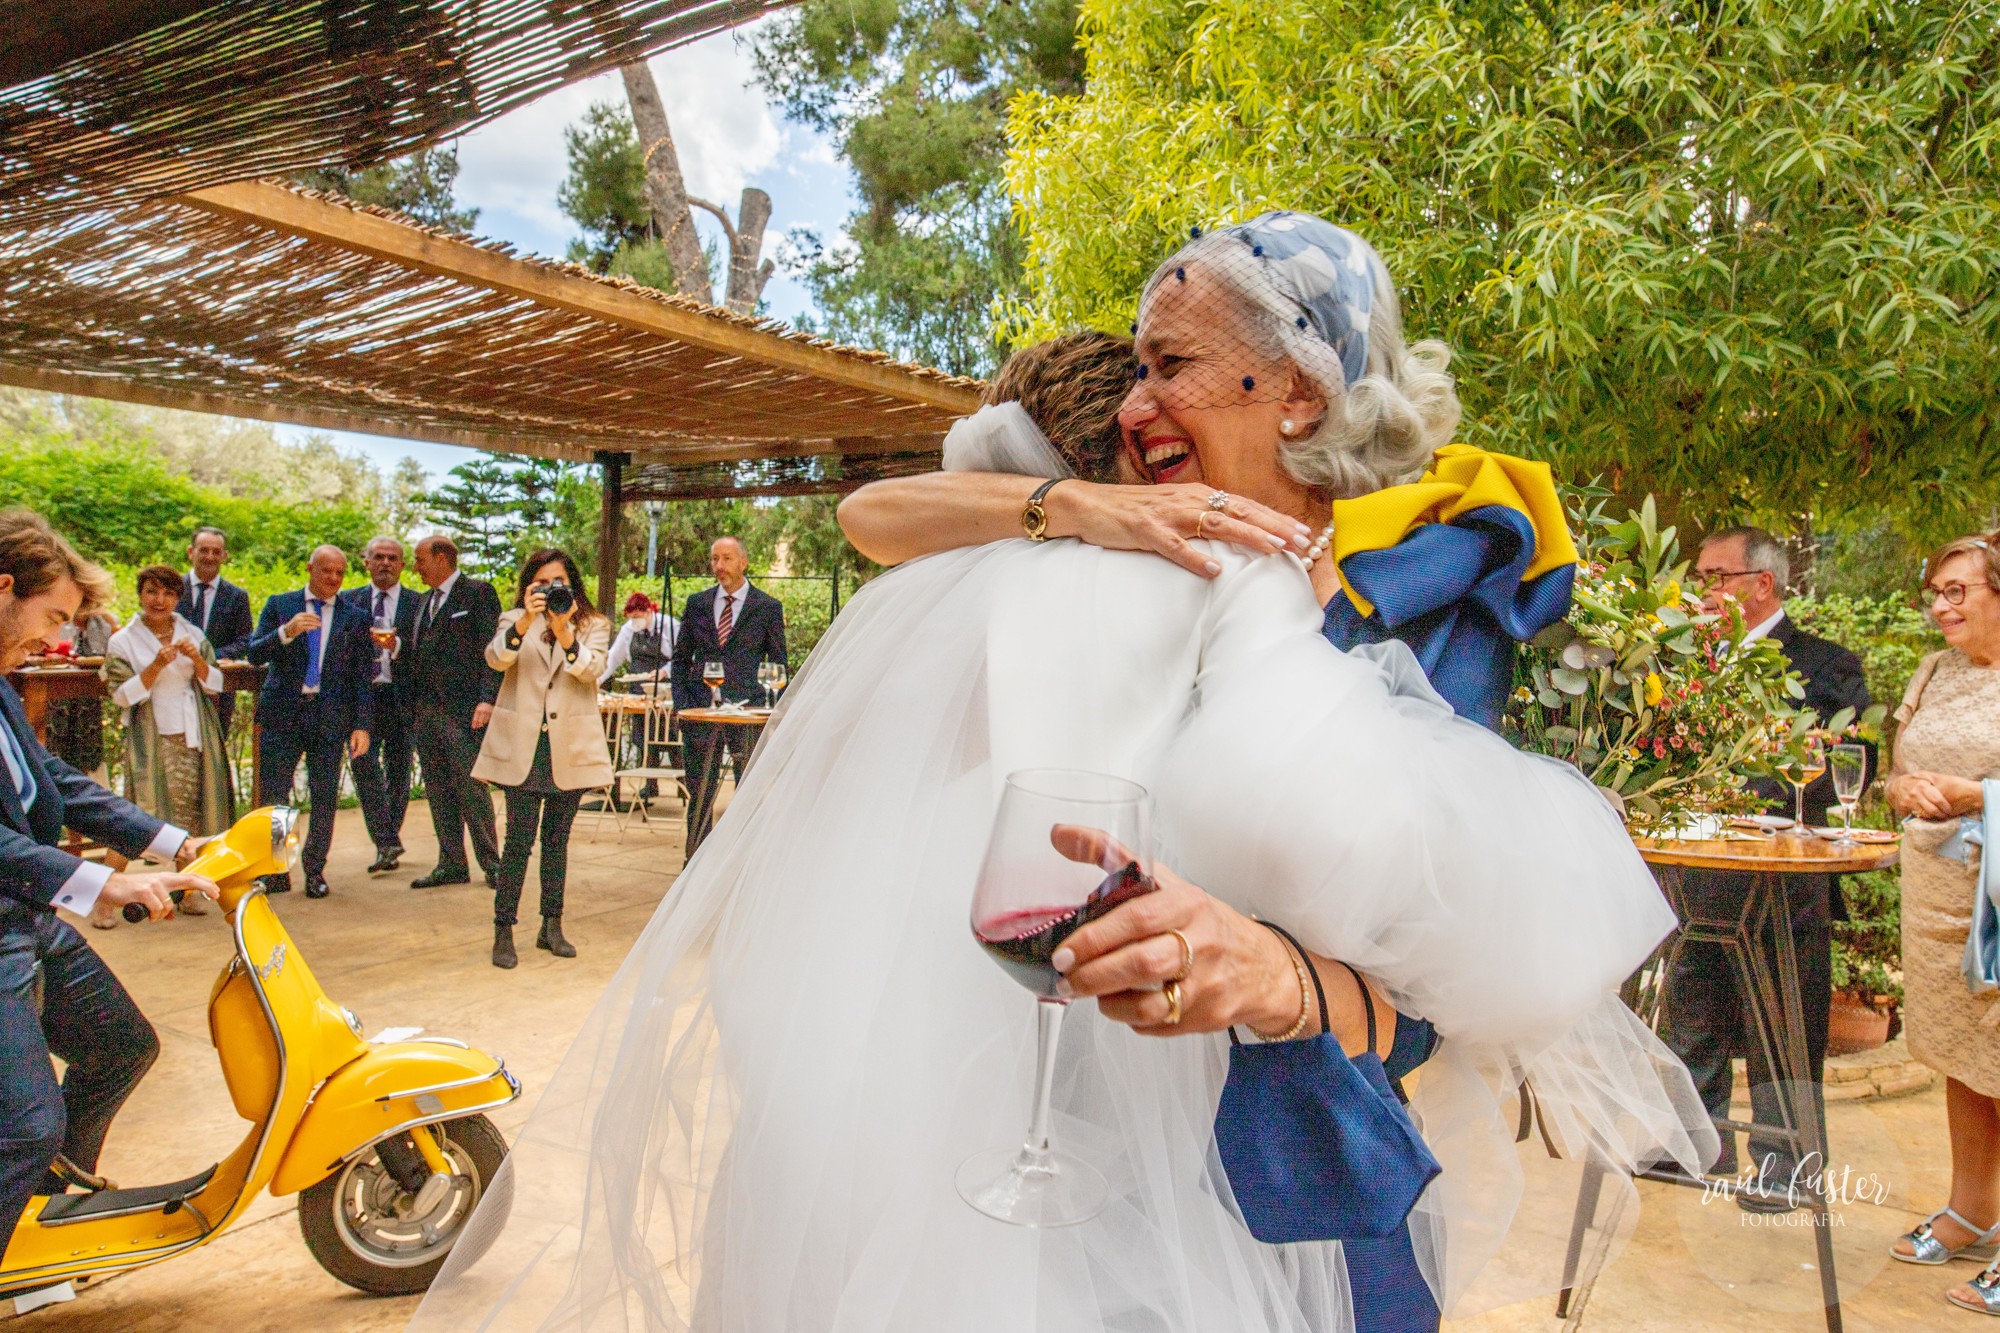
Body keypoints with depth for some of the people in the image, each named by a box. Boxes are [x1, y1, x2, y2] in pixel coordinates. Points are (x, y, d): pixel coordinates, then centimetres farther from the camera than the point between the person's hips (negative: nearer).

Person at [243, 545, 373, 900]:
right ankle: (277, 872, 14)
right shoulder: (279, 605, 8)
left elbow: (363, 677, 5)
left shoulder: (355, 618, 7)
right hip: (282, 714, 0)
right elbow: (254, 653, -1)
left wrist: (362, 725, -3)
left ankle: (315, 870, 16)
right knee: (273, 797, 2)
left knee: (325, 798, 3)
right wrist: (286, 632, -20)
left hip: (331, 717, 0)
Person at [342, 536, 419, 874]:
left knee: (398, 772, 6)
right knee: (364, 764, -13)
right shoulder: (350, 601, 12)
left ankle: (388, 839, 22)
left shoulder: (418, 603, 6)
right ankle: (386, 843, -12)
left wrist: (397, 646, -19)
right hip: (362, 695, 1)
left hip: (402, 698, 0)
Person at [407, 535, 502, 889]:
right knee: (437, 789, 8)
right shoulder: (424, 601, 20)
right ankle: (451, 864, 15)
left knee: (470, 786, -6)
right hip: (426, 709, 8)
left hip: (463, 707, -8)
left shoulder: (478, 592, -3)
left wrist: (487, 699, -19)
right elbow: (417, 653, 22)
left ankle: (491, 863, 2)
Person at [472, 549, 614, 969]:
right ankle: (503, 931, 3)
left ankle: (551, 926, 20)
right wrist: (526, 620, -27)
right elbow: (496, 658, -13)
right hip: (522, 746, -1)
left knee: (557, 840, 10)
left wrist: (563, 631, -26)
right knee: (519, 840, -4)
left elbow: (592, 669, -12)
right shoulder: (515, 621, 7)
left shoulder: (593, 626, 7)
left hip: (569, 748, 1)